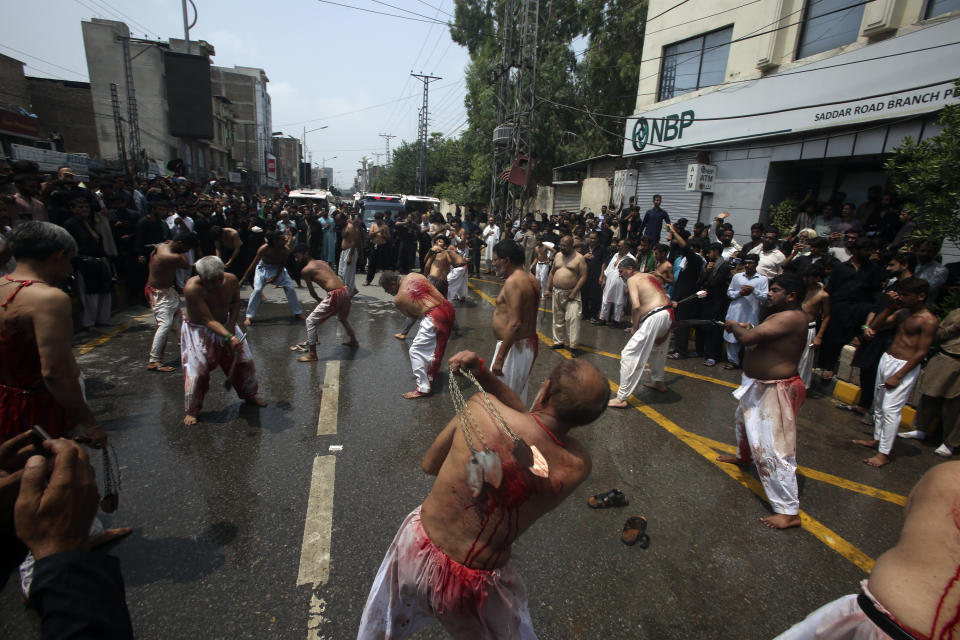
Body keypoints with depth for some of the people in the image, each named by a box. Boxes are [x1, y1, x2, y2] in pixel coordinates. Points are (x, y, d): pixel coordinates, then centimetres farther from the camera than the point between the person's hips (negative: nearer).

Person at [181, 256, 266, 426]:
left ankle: (249, 393, 32)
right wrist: (229, 337, -44)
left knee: (243, 359, 8)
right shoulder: (192, 288, -33)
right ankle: (191, 410, 13)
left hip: (225, 325, 5)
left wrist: (231, 324, -13)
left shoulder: (231, 280, -20)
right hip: (199, 330, -4)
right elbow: (208, 320, -34)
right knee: (197, 369, -8)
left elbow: (235, 303, 0)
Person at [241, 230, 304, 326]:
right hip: (264, 268, -3)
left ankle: (298, 312, 11)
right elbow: (253, 264, -25)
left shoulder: (286, 250, -25)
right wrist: (243, 279, -24)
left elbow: (282, 264, -9)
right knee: (257, 290, -15)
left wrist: (276, 277, -16)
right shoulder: (264, 248, -31)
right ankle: (249, 316, -6)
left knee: (290, 288, -4)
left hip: (278, 268, 3)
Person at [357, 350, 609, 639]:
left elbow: (429, 464, -6)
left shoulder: (480, 407, -25)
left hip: (416, 548, 1)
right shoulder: (577, 466, -19)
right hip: (477, 585, 0)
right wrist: (482, 372, -3)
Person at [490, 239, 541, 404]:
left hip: (514, 347, -10)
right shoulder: (532, 280, 10)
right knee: (519, 395, 21)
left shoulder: (513, 282, -19)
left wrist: (499, 358, -26)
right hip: (530, 343, 10)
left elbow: (514, 324, -27)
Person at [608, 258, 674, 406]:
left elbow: (636, 305, -15)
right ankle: (658, 382, 52)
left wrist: (634, 326, -4)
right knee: (658, 347, 34)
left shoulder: (632, 280, -1)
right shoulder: (651, 276, 22)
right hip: (668, 313, 9)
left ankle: (621, 398, -6)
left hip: (654, 317, -9)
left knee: (629, 355, -6)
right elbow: (666, 296, 20)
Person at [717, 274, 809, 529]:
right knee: (745, 419, 33)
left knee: (774, 449, -10)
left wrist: (734, 326, -10)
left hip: (775, 391, -12)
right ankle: (744, 456, 61)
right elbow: (757, 340, 14)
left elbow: (748, 338, -30)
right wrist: (746, 329, -5)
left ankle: (789, 511, -2)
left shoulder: (790, 317, -24)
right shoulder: (779, 316, 9)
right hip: (758, 386, 12)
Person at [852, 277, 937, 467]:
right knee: (879, 404, 16)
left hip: (905, 366, -8)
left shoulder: (928, 320, -13)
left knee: (890, 409, -8)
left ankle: (884, 454, -2)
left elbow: (921, 353, -15)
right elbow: (875, 326, 11)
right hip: (886, 359, 8)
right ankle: (877, 439, 31)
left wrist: (898, 376, -17)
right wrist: (891, 306, 0)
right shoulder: (902, 312, 8)